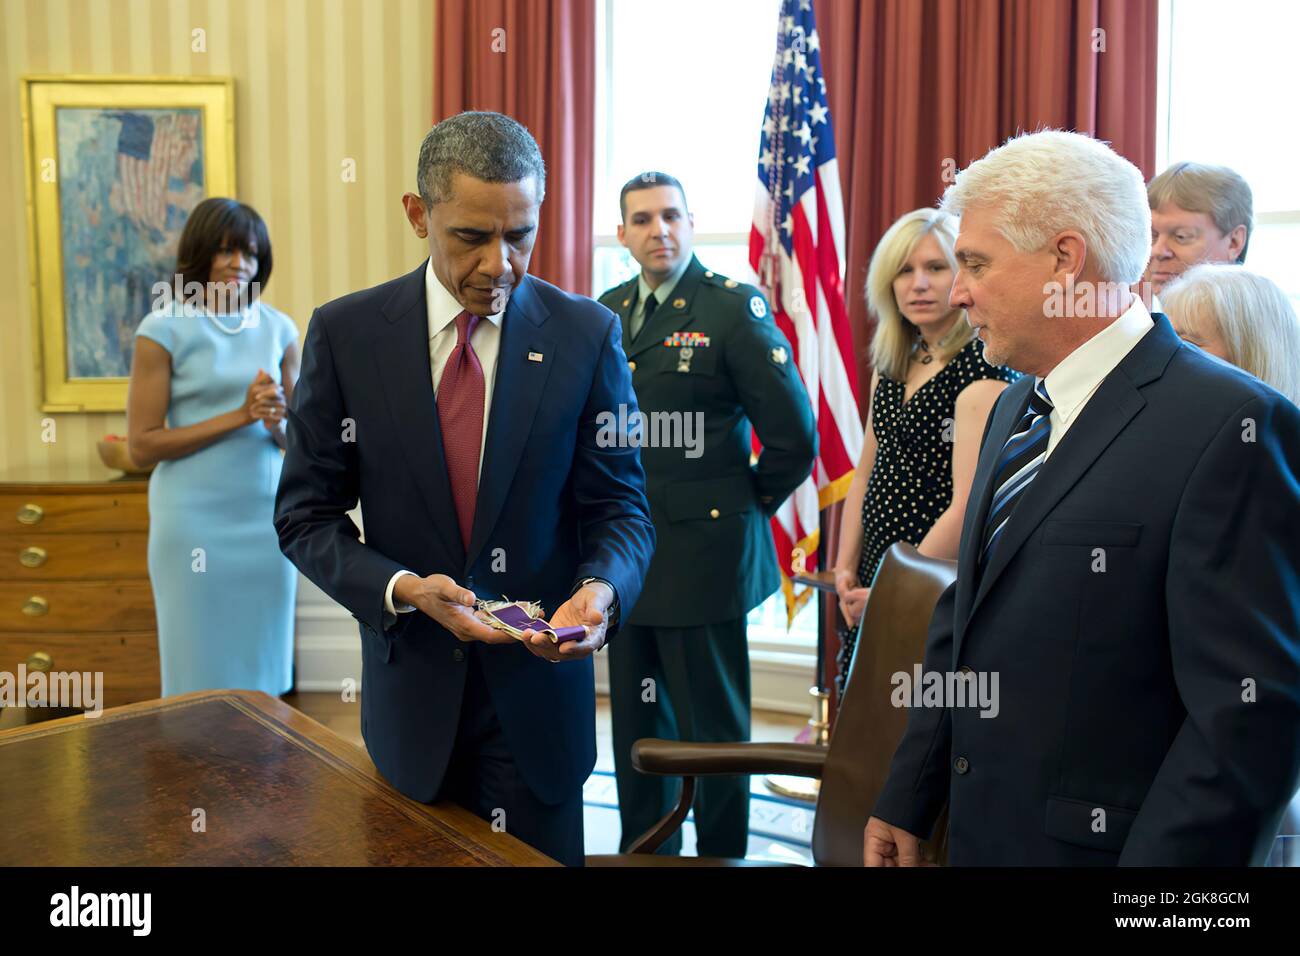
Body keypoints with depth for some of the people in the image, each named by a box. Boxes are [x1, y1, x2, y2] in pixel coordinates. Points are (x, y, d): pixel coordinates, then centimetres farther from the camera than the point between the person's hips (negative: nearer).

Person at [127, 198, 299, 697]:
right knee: (202, 674, 6)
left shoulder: (278, 328, 6)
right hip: (195, 523, -4)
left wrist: (277, 419, -13)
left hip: (268, 519, 4)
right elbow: (141, 445, -9)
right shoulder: (163, 329, -5)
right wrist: (239, 416, -16)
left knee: (262, 673, 11)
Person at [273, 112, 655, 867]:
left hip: (538, 689, 0)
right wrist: (402, 590, -19)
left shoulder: (586, 335, -7)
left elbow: (621, 508, -3)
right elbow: (307, 515, -2)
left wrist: (601, 588, -24)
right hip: (410, 688, 1)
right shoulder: (346, 333, -5)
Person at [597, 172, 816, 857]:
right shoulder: (606, 312, 10)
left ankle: (722, 855, 23)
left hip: (702, 559, -6)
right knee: (637, 725, 17)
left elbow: (794, 436, -10)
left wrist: (751, 505, -1)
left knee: (712, 727, 6)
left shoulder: (734, 308, -9)